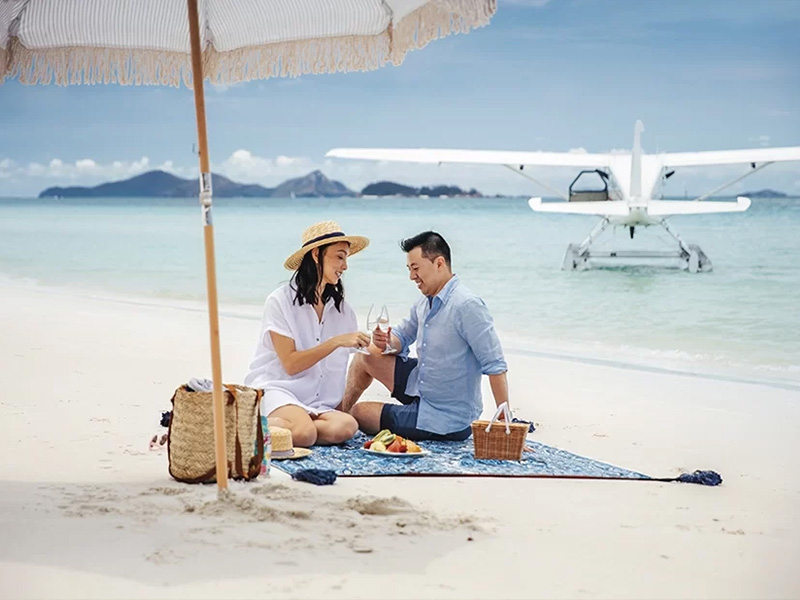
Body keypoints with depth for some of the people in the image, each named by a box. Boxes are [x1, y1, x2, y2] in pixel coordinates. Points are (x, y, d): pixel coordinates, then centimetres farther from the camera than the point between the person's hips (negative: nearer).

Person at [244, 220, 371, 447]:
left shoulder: (342, 310, 13)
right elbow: (290, 364, -12)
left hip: (317, 403, 5)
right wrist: (336, 342, -17)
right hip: (275, 390, -5)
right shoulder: (281, 301, -3)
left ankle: (276, 426, -16)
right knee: (304, 432, -37)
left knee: (346, 426, -30)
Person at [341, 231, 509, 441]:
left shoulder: (467, 306, -25)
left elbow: (495, 366, -26)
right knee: (366, 354, 9)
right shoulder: (425, 303, 4)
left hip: (446, 421, -8)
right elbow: (402, 337, 19)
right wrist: (387, 341, -7)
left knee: (359, 413, 0)